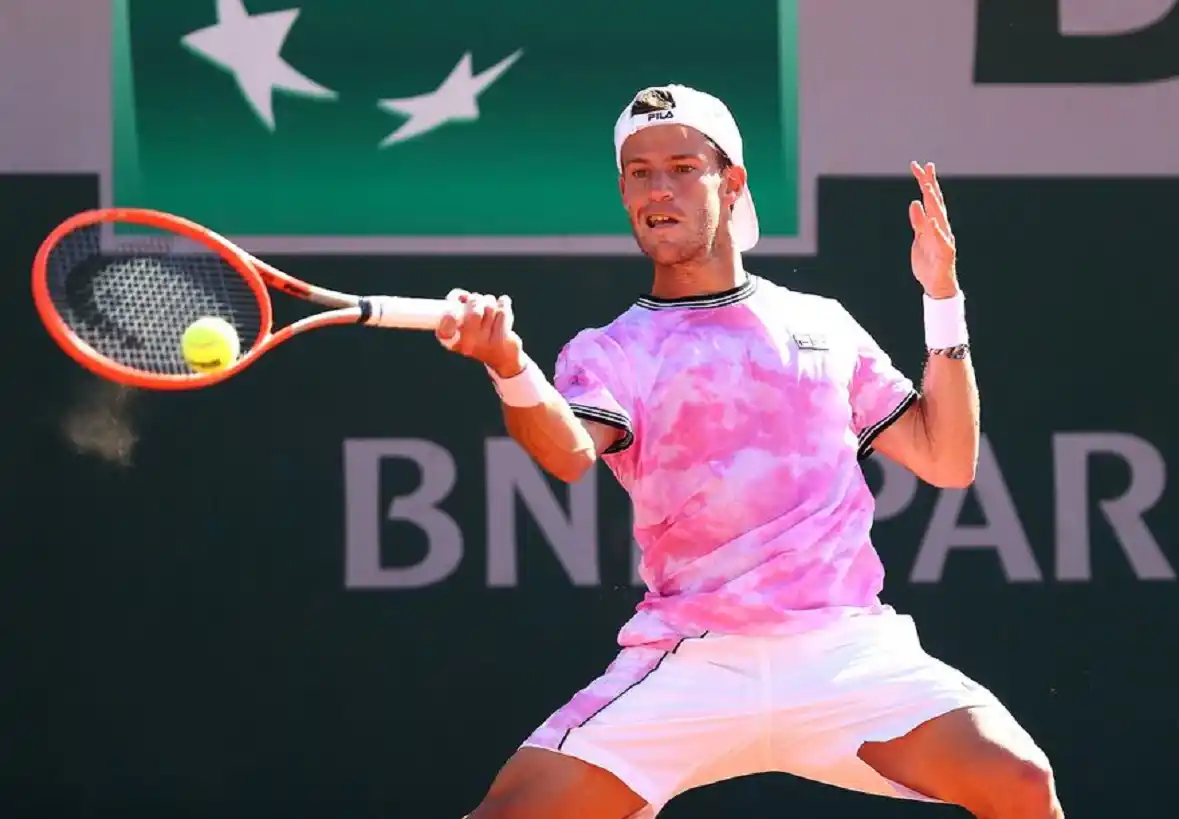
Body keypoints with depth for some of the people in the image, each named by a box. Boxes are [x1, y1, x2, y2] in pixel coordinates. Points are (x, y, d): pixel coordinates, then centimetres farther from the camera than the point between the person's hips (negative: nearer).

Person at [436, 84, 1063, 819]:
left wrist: (944, 302, 11)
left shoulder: (822, 325, 18)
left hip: (847, 654, 1)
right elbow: (570, 454, -13)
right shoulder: (609, 352, 10)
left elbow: (947, 460, 18)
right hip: (687, 668, -1)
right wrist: (511, 369, -34)